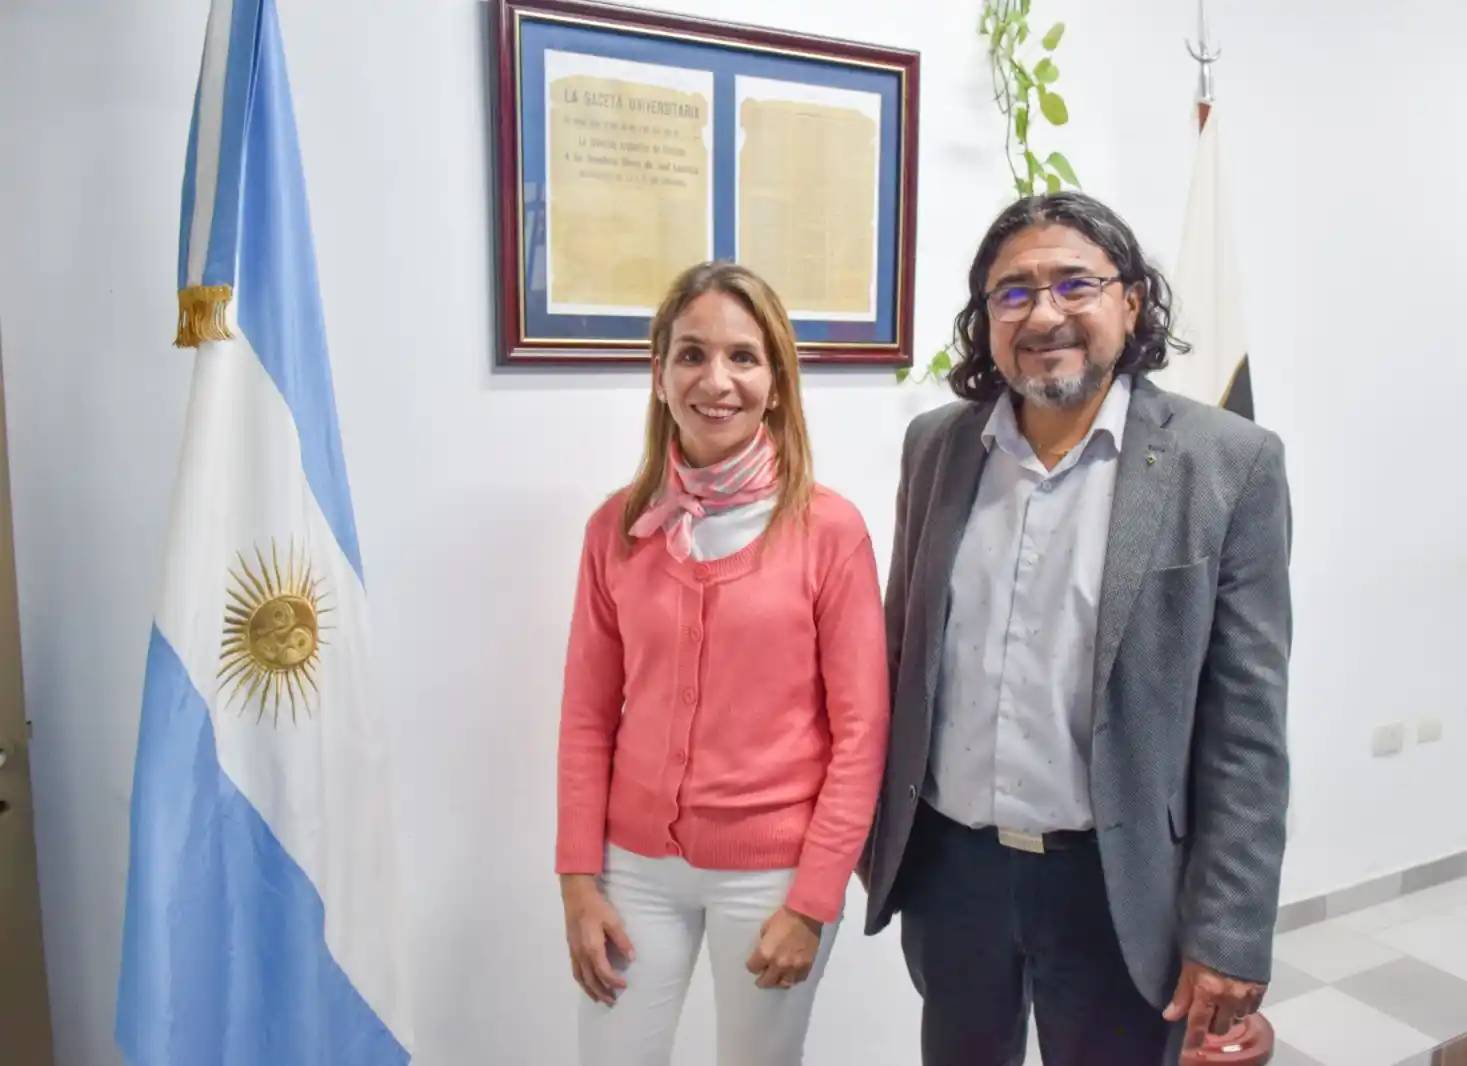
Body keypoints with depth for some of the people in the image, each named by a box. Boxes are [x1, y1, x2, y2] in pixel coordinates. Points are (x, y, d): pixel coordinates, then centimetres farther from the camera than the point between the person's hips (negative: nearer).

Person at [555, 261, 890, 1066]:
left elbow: (860, 730, -8)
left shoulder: (829, 529, -10)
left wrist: (812, 901, -9)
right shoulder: (617, 528, -2)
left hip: (770, 872, -2)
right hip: (637, 865, 3)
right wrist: (579, 879, 0)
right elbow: (589, 716, 2)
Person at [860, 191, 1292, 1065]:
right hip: (946, 864, 4)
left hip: (1115, 883, -3)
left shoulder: (1228, 462, -10)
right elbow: (904, 647, 6)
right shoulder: (935, 444, 0)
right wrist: (874, 830, 9)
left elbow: (1247, 722, -10)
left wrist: (1228, 931, -10)